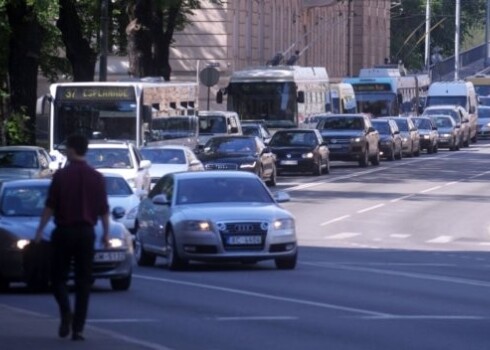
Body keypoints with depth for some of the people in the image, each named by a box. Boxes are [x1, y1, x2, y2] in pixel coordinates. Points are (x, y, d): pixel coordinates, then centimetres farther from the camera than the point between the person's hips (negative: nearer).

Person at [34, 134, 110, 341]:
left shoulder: (61, 176, -7)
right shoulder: (96, 177, 2)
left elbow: (49, 207, -7)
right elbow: (103, 210, 4)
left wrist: (40, 231, -1)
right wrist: (106, 233, 14)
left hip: (64, 231, -2)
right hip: (86, 232, 2)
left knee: (58, 277, 10)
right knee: (83, 281, 6)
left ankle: (65, 311, -17)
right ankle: (78, 328, 0)